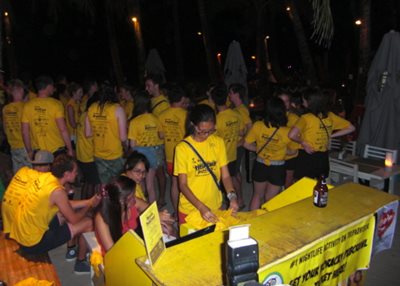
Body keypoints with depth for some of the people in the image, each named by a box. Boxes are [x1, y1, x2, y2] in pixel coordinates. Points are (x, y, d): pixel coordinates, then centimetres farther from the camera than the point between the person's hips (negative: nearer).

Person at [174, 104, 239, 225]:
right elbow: (183, 185, -12)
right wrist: (201, 207, -24)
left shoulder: (218, 142, -3)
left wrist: (232, 195, -19)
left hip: (215, 207, 3)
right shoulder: (182, 147, -13)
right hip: (189, 209, -3)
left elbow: (225, 176, -1)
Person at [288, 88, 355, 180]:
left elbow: (291, 135, -30)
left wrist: (302, 142, -11)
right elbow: (350, 128, 10)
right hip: (323, 158, 6)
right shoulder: (330, 116, 1)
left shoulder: (306, 118, -16)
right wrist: (330, 136, 7)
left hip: (307, 157, -5)